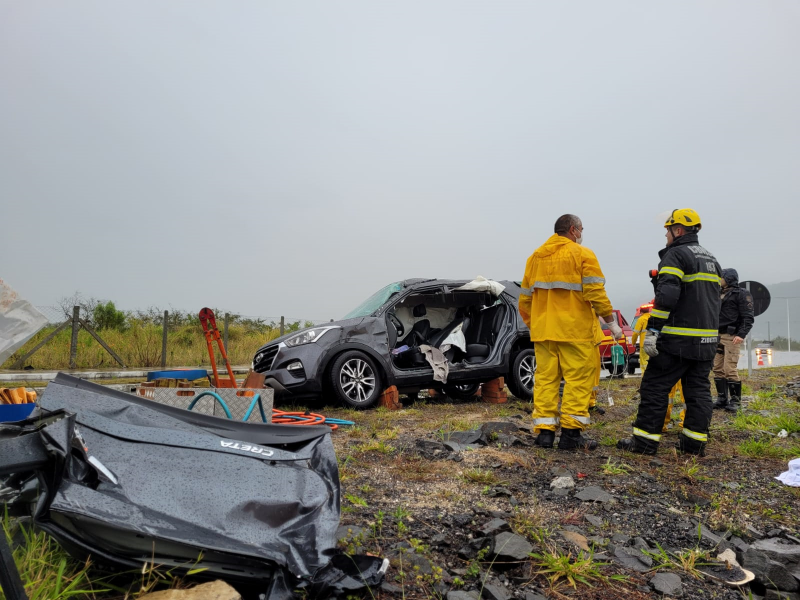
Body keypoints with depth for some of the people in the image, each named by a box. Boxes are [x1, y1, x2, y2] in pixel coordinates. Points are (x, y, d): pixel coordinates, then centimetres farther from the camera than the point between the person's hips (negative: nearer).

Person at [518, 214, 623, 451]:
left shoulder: (536, 256, 15)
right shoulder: (582, 254, -2)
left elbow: (525, 299, 15)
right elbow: (596, 293, -11)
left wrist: (532, 324, 24)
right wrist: (611, 322, -2)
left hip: (543, 330, 6)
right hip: (575, 330, -5)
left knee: (545, 378, 8)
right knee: (577, 379, 1)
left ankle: (544, 431, 8)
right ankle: (571, 433, 2)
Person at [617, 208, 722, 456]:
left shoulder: (676, 255, -10)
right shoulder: (712, 260, 18)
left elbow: (666, 296, -21)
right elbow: (714, 298, 20)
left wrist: (652, 329, -21)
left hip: (677, 338, -8)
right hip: (707, 339, 8)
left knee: (655, 386, -2)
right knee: (698, 389, 11)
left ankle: (645, 440, 1)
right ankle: (695, 442, 15)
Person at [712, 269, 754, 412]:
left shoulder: (741, 294, -2)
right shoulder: (719, 294, 20)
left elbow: (748, 317, -10)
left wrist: (741, 334, -21)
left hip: (732, 337, -7)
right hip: (717, 336, 7)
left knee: (730, 369, -10)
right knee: (718, 369, 5)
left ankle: (735, 401, 0)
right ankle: (722, 399, 11)